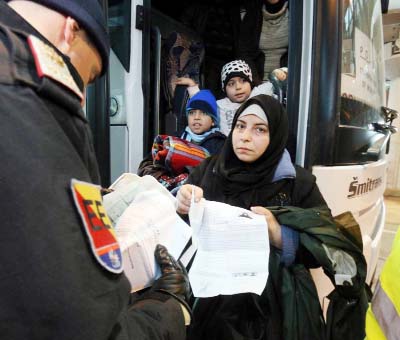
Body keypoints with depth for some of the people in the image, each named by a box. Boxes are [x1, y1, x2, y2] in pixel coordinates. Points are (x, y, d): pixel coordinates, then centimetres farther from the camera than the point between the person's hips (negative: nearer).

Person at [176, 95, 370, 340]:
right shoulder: (208, 170, 2)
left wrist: (278, 234, -20)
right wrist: (182, 206, -19)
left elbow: (324, 250, -4)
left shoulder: (299, 182, -2)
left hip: (275, 304, -1)